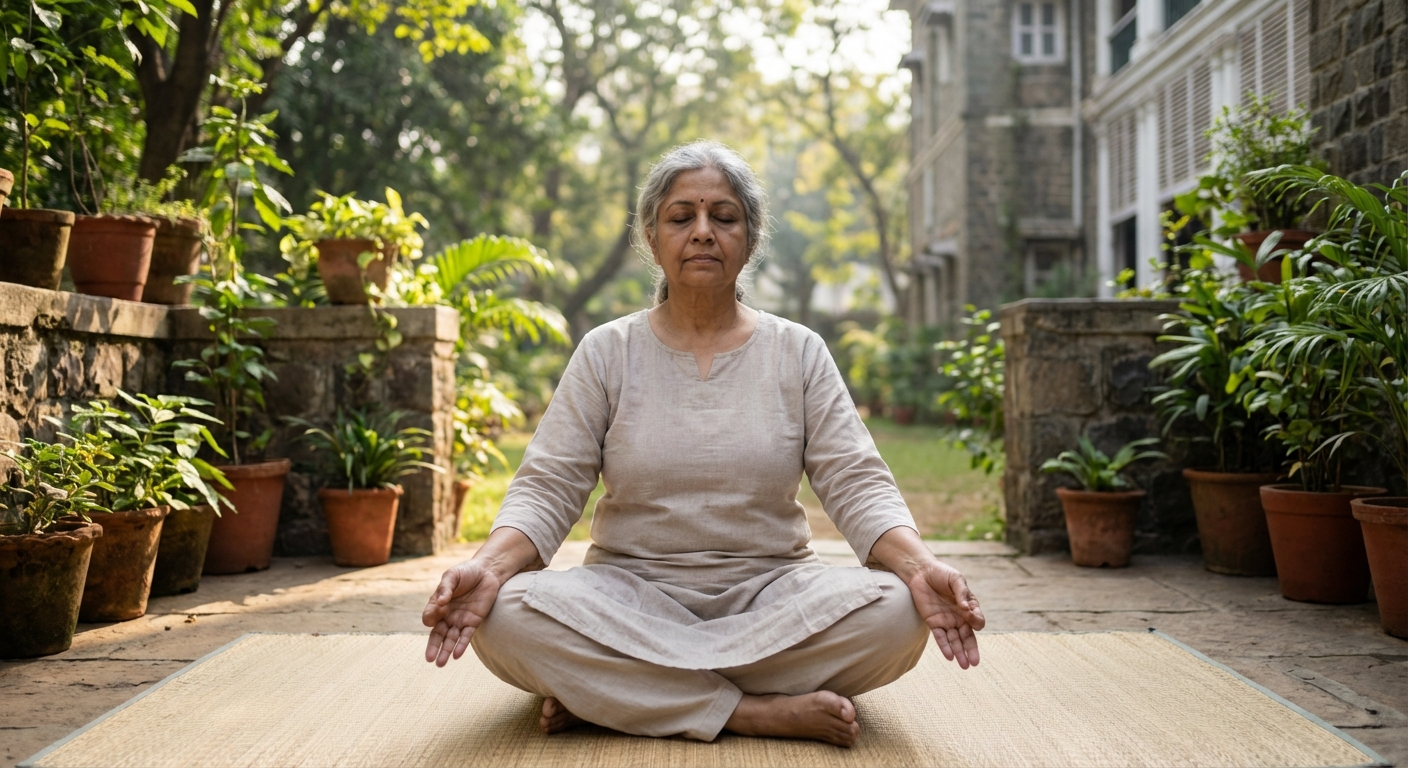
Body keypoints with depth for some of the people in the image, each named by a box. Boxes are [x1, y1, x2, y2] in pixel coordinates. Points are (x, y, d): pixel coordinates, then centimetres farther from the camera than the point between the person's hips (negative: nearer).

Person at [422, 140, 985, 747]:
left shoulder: (798, 353, 6)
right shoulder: (607, 353, 5)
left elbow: (856, 485, -2)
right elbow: (547, 489, -2)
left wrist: (921, 566, -23)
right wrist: (489, 565, -25)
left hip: (769, 587, 2)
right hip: (630, 590, -1)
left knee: (894, 612, -29)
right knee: (506, 616, -30)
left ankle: (605, 687, -21)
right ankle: (760, 711, -25)